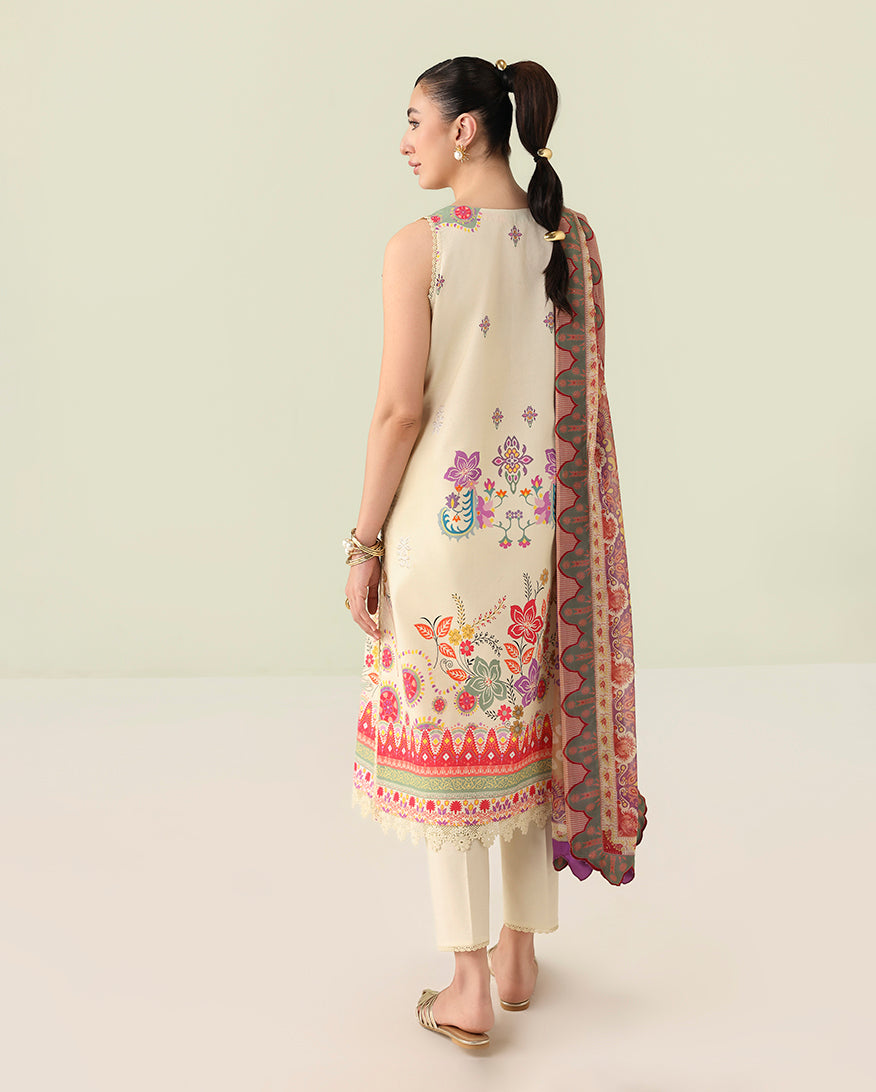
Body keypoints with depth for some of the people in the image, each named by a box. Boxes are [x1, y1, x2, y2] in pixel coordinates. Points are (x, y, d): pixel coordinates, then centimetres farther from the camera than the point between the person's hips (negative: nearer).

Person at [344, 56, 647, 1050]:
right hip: (537, 525, 5)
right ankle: (520, 955, 31)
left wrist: (364, 545, -6)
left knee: (443, 743, 7)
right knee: (526, 727, 17)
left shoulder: (420, 248, -13)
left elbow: (399, 410, -15)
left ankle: (467, 989, 17)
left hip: (442, 520, -5)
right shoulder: (572, 240, 2)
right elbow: (583, 393, 6)